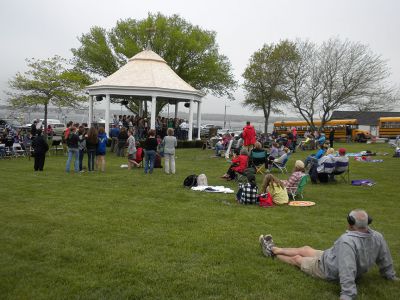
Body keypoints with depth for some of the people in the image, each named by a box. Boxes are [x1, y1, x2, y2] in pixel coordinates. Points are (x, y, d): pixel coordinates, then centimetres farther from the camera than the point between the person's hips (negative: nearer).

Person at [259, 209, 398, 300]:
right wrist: (391, 276, 15)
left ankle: (272, 251, 46)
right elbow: (385, 260, -2)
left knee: (296, 258, 18)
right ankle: (273, 249, 44)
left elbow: (347, 271, -44)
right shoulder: (378, 237, -17)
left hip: (328, 269, -8)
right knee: (305, 249, 23)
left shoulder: (347, 241, -42)